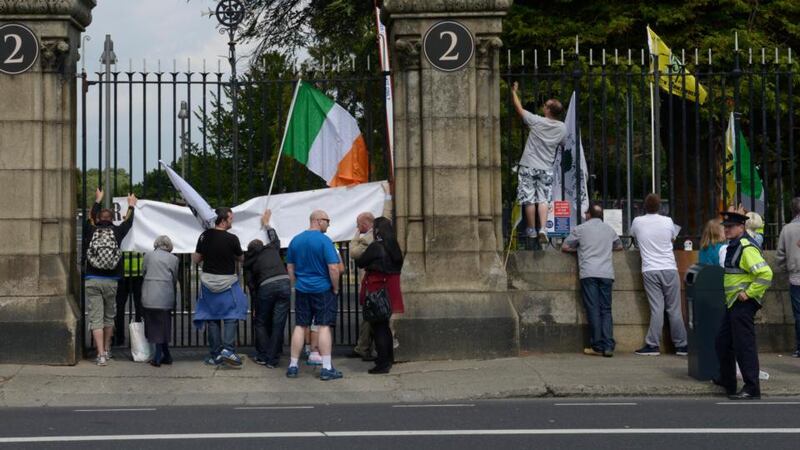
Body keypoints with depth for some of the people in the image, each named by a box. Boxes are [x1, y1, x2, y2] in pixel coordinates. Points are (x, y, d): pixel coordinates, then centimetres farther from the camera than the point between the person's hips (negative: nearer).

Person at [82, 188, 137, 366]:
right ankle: (107, 350, 28)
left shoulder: (91, 231, 0)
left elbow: (90, 218, 22)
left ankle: (101, 355, -9)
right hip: (111, 281, 1)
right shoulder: (116, 232, 0)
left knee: (96, 318, -2)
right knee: (109, 316, 17)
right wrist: (131, 206, 40)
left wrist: (97, 201, 39)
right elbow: (128, 222, 21)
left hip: (92, 281, -1)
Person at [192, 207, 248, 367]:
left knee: (211, 318, 10)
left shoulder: (205, 236, -2)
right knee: (231, 316, 6)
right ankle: (228, 349, -9)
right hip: (227, 282, -4)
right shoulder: (231, 239, -13)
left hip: (208, 281, 4)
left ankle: (215, 354, 12)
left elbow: (195, 259, 5)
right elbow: (241, 258, 3)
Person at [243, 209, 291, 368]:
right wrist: (266, 223, 58)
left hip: (265, 287, -2)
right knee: (278, 324, 5)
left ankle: (262, 356, 14)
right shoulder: (271, 249, 22)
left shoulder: (249, 261, 17)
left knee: (260, 323, 16)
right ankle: (273, 360, 7)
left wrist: (256, 298, 18)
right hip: (284, 283, 2)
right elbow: (275, 239, 46)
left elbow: (251, 284, 12)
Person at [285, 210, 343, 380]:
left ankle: (293, 366, 13)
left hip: (302, 290, 5)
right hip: (322, 289, -5)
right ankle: (326, 368, -2)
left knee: (300, 326, 10)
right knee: (324, 326, -3)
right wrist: (335, 288, -5)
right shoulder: (324, 240, -12)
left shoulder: (295, 240, 7)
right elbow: (334, 268, -16)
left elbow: (290, 267, 13)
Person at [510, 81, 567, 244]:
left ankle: (531, 229, 11)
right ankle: (542, 229, -9)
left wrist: (514, 92, 14)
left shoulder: (536, 121, -11)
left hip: (529, 167, -3)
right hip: (546, 169, 3)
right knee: (544, 199, 4)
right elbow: (562, 144, 16)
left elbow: (519, 108, 0)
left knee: (529, 198, 4)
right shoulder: (562, 128, -1)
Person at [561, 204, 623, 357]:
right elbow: (619, 246, 33)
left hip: (589, 274, -3)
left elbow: (565, 247, 10)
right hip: (607, 274, 3)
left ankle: (597, 346, -4)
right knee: (606, 310, 3)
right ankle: (608, 346, -6)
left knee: (593, 310, -3)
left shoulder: (580, 229, 7)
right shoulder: (609, 229, 18)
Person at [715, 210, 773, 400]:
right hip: (733, 304, 11)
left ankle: (752, 389, -3)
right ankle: (727, 382, 31)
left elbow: (765, 274, -27)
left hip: (744, 305, -11)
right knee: (723, 342, 18)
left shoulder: (747, 248, -18)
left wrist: (748, 293, -22)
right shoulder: (734, 246, 15)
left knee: (744, 345, -8)